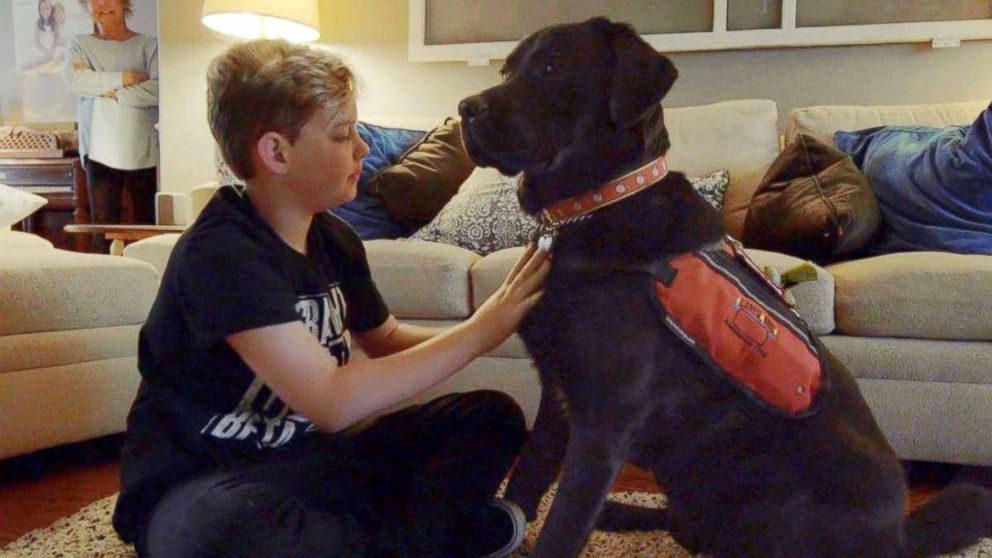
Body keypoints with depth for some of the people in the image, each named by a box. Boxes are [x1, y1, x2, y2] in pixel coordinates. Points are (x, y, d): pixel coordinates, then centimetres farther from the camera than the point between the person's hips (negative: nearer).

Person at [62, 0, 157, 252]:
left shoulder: (148, 45, 5)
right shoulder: (80, 44, 11)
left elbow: (160, 89, -10)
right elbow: (73, 79, -9)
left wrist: (113, 93, -11)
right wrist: (124, 78, -12)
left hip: (144, 151, -1)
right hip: (100, 150, 1)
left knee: (148, 224, 4)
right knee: (103, 227, 1)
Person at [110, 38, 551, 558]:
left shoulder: (333, 238, 1)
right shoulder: (220, 255, -23)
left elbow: (386, 340, 15)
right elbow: (333, 402, -31)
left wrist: (500, 320, -3)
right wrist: (482, 329, -24)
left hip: (305, 456, 7)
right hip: (204, 483, -7)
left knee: (493, 416, 1)